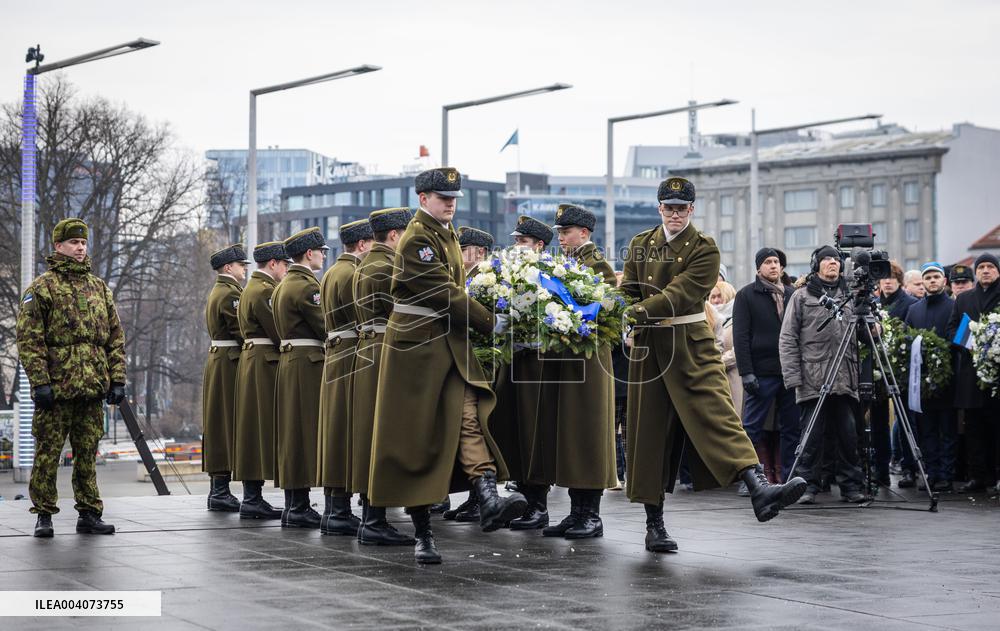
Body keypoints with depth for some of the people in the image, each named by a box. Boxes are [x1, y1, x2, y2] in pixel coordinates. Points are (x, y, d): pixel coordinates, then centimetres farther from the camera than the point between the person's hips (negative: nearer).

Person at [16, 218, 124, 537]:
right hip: (55, 388, -4)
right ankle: (44, 515, 8)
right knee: (47, 454, 0)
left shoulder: (99, 289, 15)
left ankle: (89, 514, 15)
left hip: (93, 390, 4)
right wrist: (40, 382, -15)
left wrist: (117, 379, 7)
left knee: (87, 454, 9)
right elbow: (28, 339, -7)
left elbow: (116, 339, 15)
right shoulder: (41, 288, -1)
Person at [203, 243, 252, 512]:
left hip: (216, 360, 10)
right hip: (230, 363, -10)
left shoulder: (216, 293, 19)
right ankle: (222, 491, -9)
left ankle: (218, 491, 13)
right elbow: (241, 332, -18)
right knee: (229, 423, -9)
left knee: (219, 424, 10)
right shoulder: (230, 294, -13)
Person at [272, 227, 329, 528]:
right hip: (308, 364, -10)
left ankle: (294, 505, 13)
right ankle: (299, 507, -8)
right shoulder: (307, 286, -14)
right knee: (306, 431, -8)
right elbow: (325, 326, -16)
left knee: (293, 431, 10)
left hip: (288, 360, 10)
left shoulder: (282, 286, 17)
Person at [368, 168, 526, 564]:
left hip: (450, 343, 8)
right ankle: (422, 534, 5)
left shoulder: (446, 233, 17)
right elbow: (444, 293, -18)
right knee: (418, 438, -1)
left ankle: (489, 501, -31)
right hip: (417, 345, -8)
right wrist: (489, 323, -14)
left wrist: (480, 320, 9)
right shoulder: (417, 238, -12)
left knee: (468, 415, -14)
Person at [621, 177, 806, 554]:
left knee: (718, 412, -20)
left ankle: (759, 489, -34)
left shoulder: (704, 250, -4)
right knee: (648, 433, 3)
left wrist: (636, 313, -25)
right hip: (649, 348, 3)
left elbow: (678, 295, -16)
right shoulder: (640, 245, 10)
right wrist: (629, 326, -7)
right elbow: (627, 292, 12)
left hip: (693, 347, -3)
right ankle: (654, 525, 11)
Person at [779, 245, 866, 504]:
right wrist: (793, 376, -6)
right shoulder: (801, 297, 6)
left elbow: (860, 337, 22)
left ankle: (851, 485, 10)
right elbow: (787, 340, 1)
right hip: (813, 381, -3)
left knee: (848, 435, 2)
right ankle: (809, 486, 5)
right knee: (813, 436, -3)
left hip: (846, 381, 3)